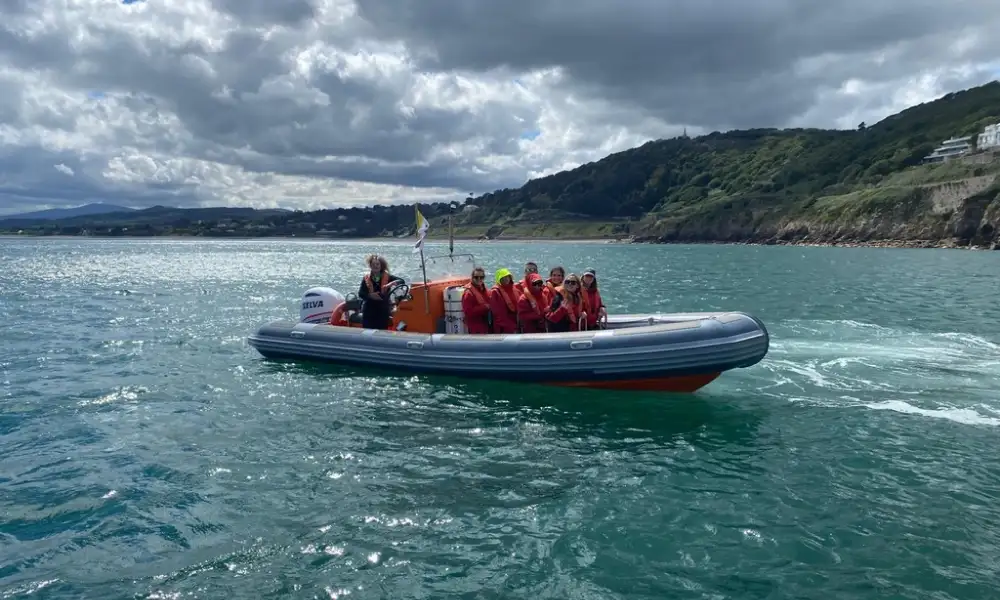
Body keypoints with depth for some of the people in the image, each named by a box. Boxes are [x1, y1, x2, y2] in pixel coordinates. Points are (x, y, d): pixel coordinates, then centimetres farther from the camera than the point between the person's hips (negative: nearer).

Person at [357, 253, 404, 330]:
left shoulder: (387, 277, 2)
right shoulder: (366, 278, 4)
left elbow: (401, 281, -9)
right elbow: (360, 293, 0)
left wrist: (390, 284, -25)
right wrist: (370, 295, -18)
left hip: (383, 310, -1)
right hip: (368, 311, 1)